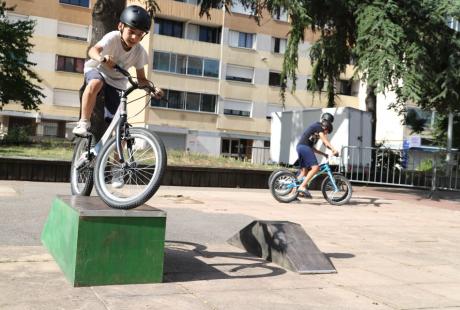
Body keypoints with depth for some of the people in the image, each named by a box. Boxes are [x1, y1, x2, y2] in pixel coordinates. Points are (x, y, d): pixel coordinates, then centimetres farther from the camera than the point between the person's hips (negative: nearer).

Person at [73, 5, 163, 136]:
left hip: (117, 82, 3)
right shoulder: (113, 37, -26)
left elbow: (141, 79, -9)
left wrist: (153, 88, -29)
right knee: (95, 84, -41)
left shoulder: (139, 51, -15)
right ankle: (83, 122, -27)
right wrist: (101, 58, -67)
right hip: (97, 69, -3)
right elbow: (93, 50, -43)